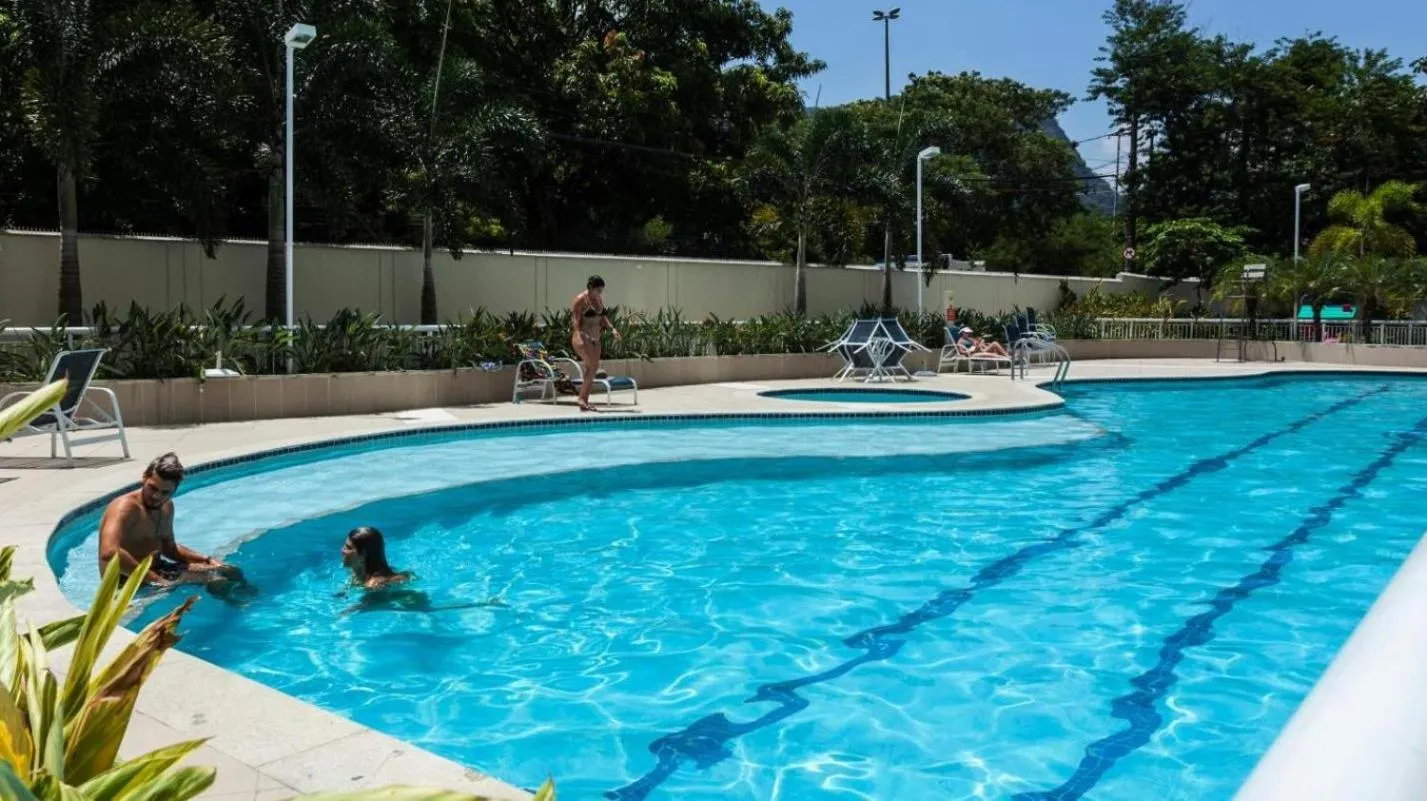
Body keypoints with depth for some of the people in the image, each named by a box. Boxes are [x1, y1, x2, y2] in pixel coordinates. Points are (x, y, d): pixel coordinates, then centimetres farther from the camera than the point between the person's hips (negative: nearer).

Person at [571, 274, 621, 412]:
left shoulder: (599, 299, 13)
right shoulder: (581, 300, -11)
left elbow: (602, 317, 18)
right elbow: (577, 321, -15)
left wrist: (612, 328, 2)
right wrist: (580, 336, -27)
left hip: (595, 339, 8)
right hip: (583, 338, -8)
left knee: (591, 369, 6)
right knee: (593, 366, -16)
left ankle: (585, 402, 10)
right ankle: (582, 398, -8)